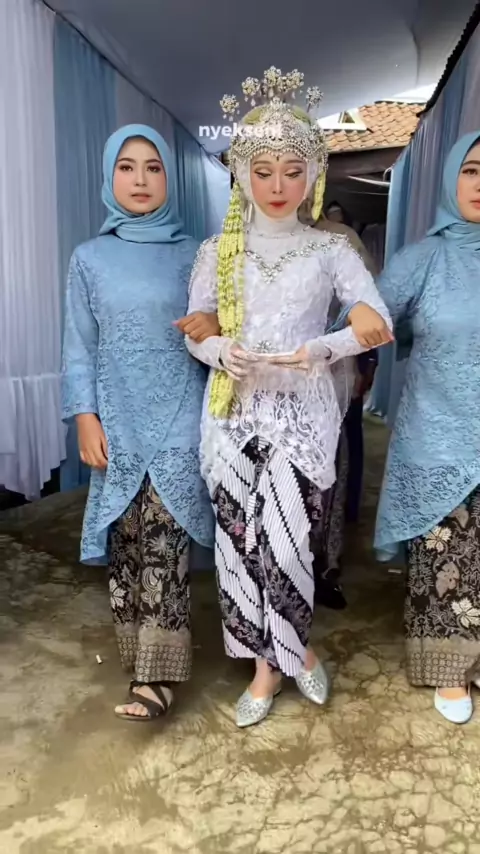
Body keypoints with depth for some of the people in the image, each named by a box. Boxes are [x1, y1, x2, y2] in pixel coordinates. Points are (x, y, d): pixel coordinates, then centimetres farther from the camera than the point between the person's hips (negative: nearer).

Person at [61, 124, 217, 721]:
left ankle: (156, 674, -1)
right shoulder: (89, 259, 7)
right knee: (125, 539, 6)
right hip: (118, 421, 2)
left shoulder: (191, 256, 7)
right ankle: (143, 650, 24)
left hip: (179, 419, -1)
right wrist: (85, 417, -4)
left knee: (161, 539, -9)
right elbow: (79, 348, 5)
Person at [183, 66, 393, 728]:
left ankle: (285, 656, 23)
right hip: (234, 413, 2)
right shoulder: (215, 252, 7)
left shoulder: (330, 250, 4)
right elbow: (194, 332, 6)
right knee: (240, 539, 5)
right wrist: (221, 354, -16)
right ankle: (275, 662, 28)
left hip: (303, 409, -2)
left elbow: (379, 324, -5)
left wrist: (320, 351, -22)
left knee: (280, 538, -9)